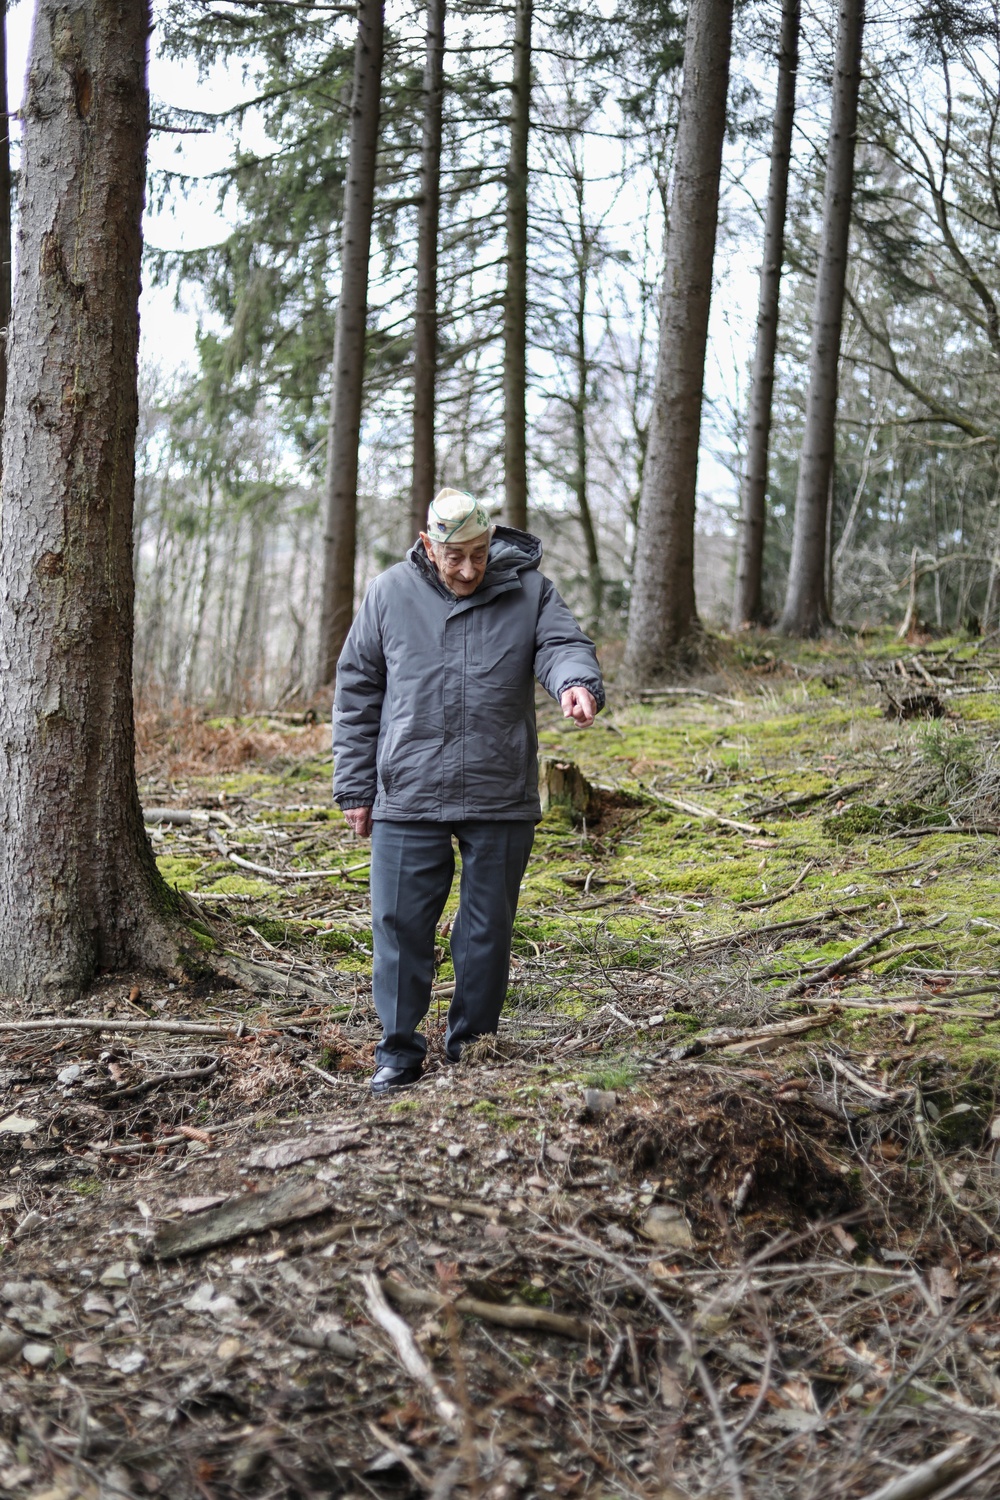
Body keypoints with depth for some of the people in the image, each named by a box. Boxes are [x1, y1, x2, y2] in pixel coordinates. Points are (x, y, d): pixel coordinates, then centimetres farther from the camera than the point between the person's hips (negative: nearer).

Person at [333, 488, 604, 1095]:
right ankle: (400, 1049, 17)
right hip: (408, 797, 0)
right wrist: (356, 789, 5)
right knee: (402, 925, 2)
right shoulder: (391, 594, 3)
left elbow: (563, 643, -10)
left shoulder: (528, 590, 3)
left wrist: (577, 681, -36)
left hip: (502, 800, 0)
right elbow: (357, 692, 7)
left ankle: (471, 1045, 26)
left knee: (489, 930, 10)